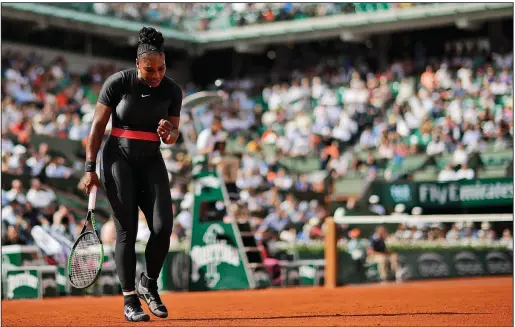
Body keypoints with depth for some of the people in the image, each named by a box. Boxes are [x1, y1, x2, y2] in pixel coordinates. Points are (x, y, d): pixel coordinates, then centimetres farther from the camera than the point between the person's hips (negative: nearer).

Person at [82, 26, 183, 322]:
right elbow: (98, 126, -4)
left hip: (152, 161, 3)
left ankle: (148, 284, 14)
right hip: (118, 159, -3)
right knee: (127, 230, -6)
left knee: (163, 226, -10)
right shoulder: (118, 83, -10)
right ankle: (130, 300, 2)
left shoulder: (173, 91, -2)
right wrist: (90, 168, -7)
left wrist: (169, 133, -18)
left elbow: (173, 136, 7)